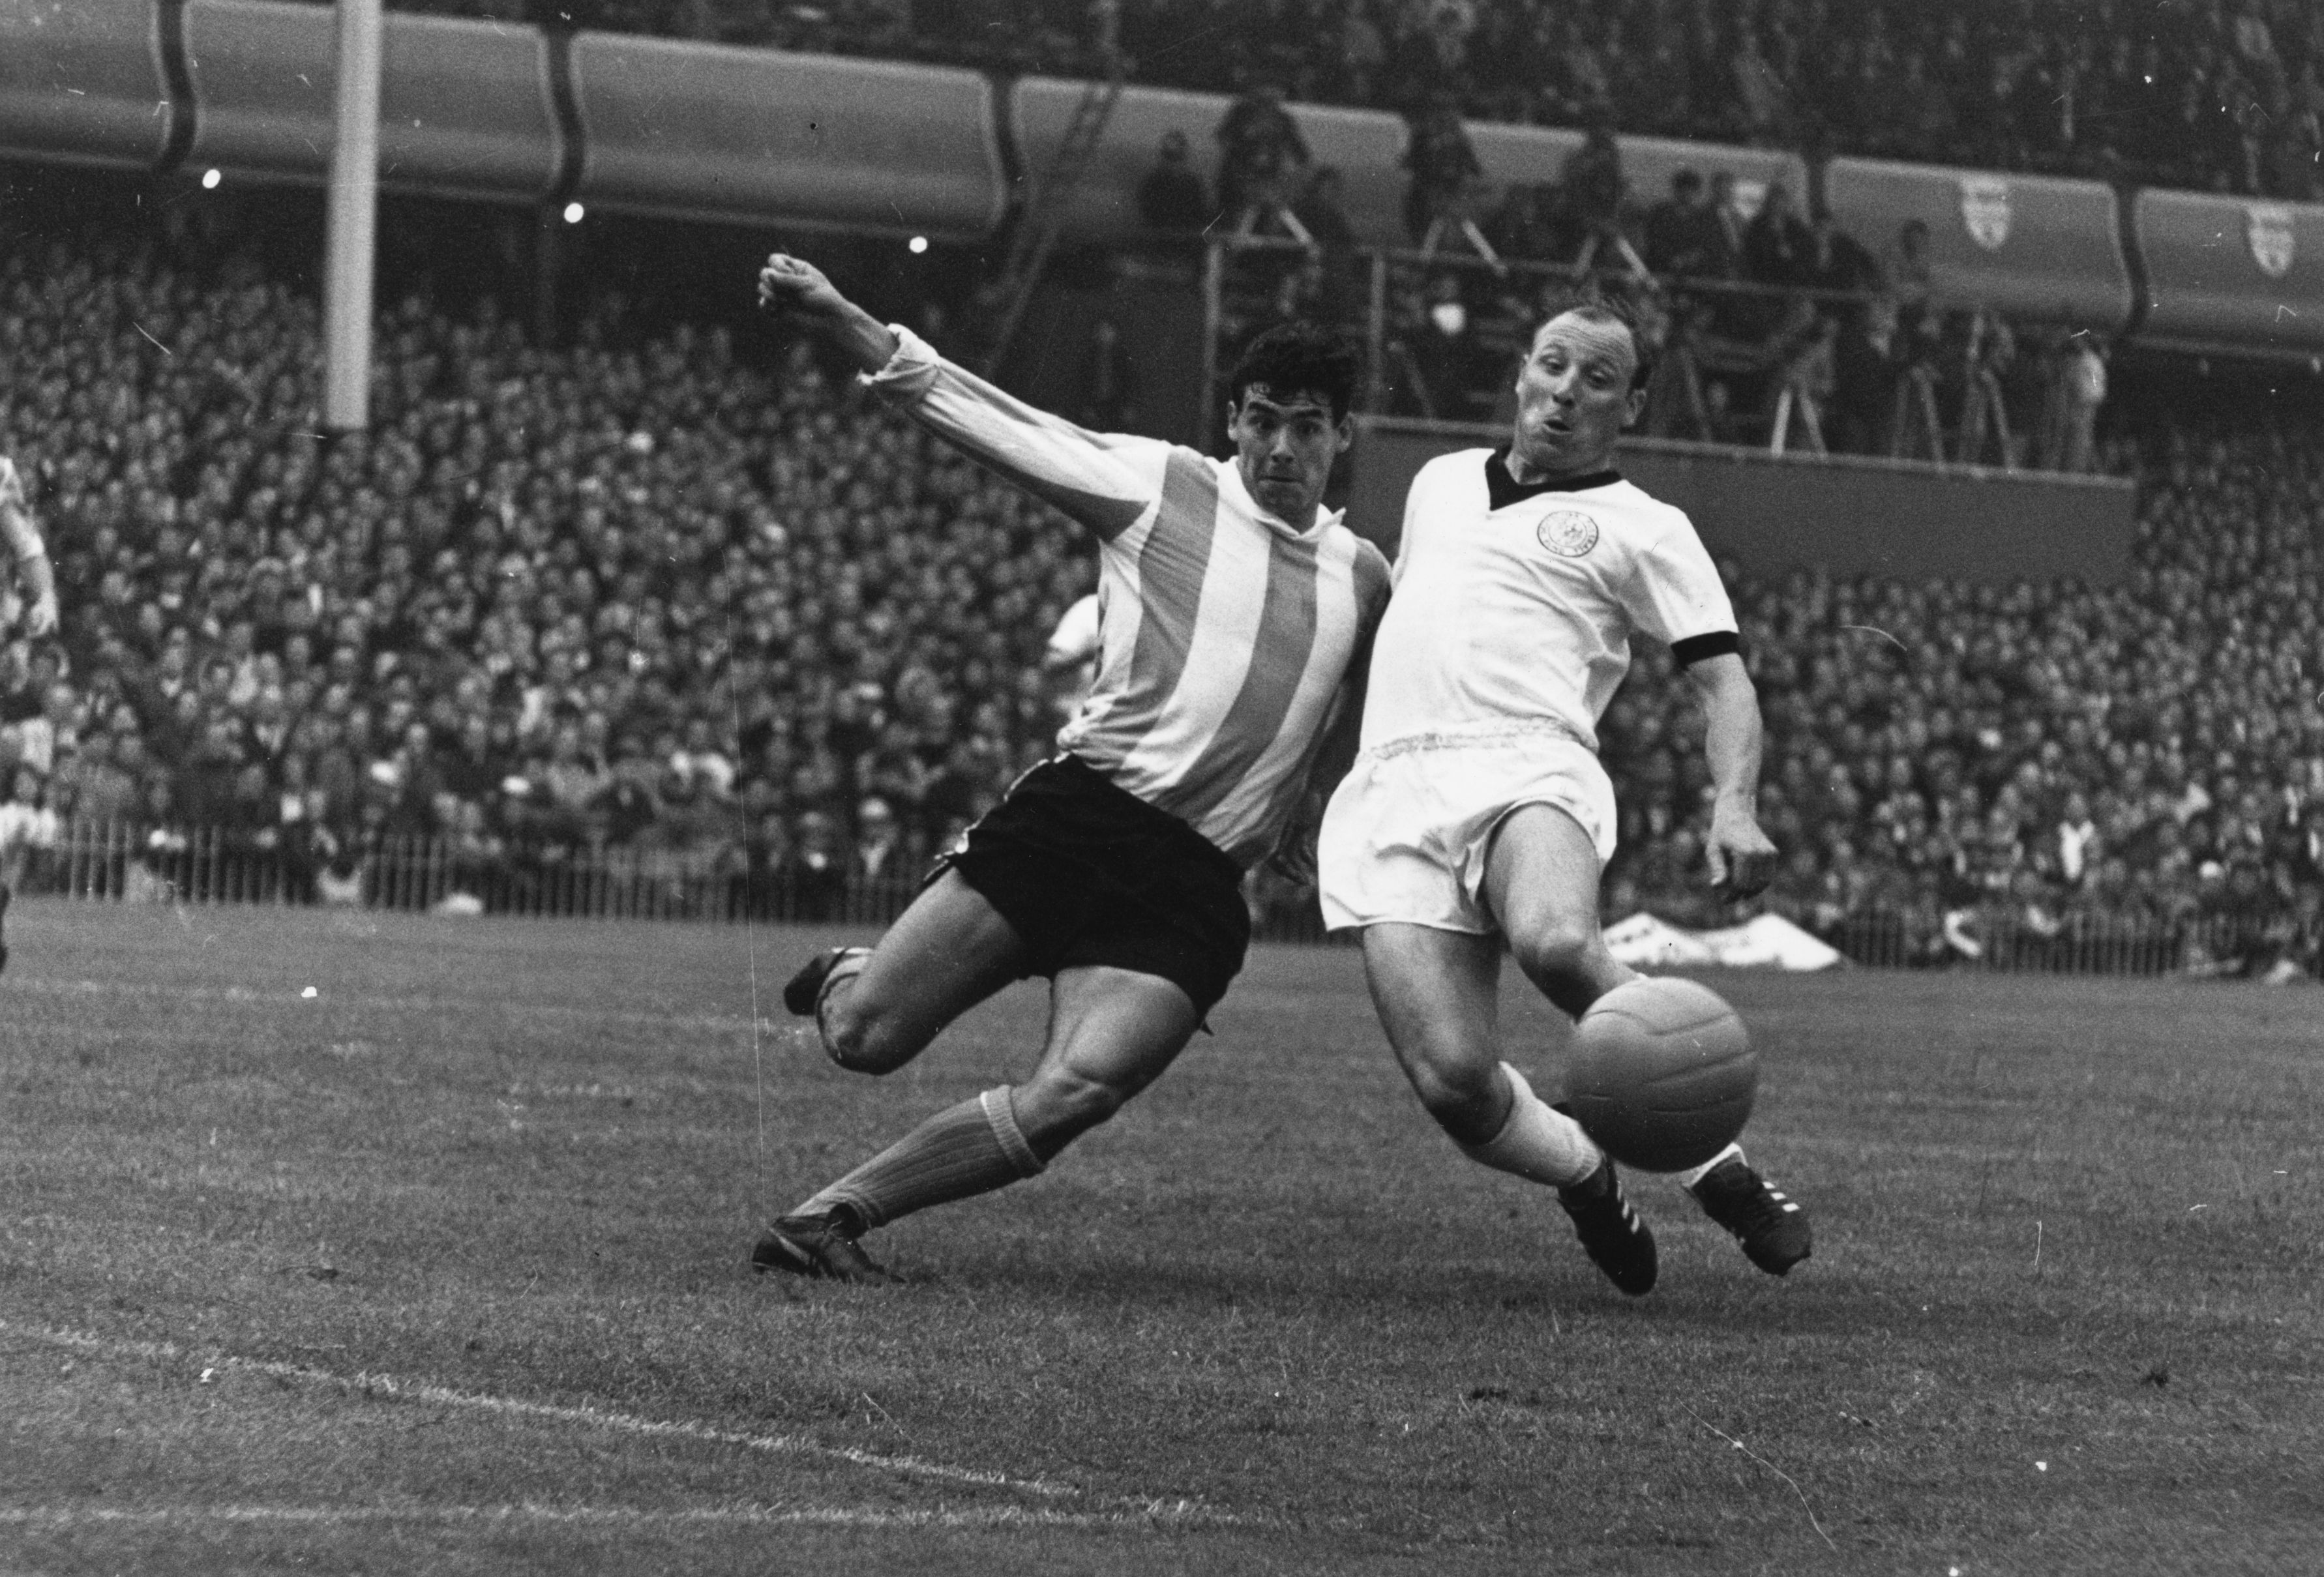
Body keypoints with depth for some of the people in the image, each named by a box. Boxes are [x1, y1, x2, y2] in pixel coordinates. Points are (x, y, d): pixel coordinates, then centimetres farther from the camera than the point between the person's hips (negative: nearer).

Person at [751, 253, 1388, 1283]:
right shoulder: (1161, 485, 6)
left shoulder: (1363, 577, 18)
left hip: (1195, 888, 2)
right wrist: (840, 320, -7)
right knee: (864, 1039, -9)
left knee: (1076, 1094, -22)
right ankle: (844, 979, 28)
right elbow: (986, 417, 1)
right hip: (1076, 811, -2)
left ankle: (834, 1213, -10)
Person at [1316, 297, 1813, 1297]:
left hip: (1525, 767, -3)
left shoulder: (1640, 528, 14)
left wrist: (1734, 807, -14)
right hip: (1389, 793, 3)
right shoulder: (1441, 481, 29)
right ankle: (1589, 1179, 12)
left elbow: (1723, 681, 5)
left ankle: (1714, 1160, -18)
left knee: (1557, 944, -40)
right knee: (1453, 1081, -21)